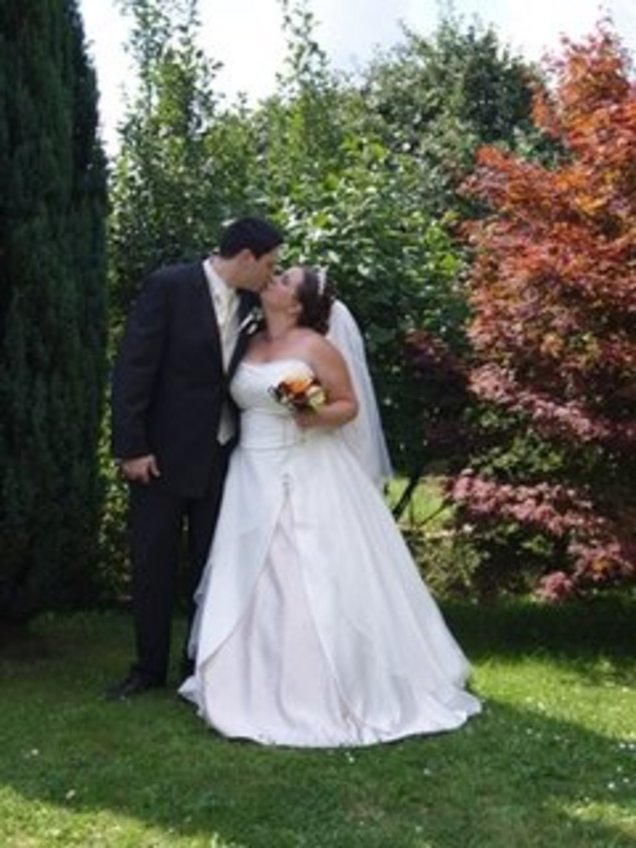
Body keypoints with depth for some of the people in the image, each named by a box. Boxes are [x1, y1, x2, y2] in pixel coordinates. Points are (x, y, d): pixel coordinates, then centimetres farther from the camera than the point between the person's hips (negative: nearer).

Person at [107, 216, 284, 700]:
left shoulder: (251, 303, 3)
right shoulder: (168, 287, -13)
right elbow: (133, 368, -14)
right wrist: (131, 446, -16)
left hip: (223, 457, 4)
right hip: (163, 454, -4)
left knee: (211, 567, 12)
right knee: (153, 566, 7)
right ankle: (149, 668, 22)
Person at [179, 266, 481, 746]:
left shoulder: (315, 347, -6)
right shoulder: (250, 345, 12)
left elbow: (349, 405, -5)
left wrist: (318, 416, -21)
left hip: (309, 478, -6)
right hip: (256, 479, 6)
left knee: (315, 582, -5)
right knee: (256, 584, 5)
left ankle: (327, 691, 5)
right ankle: (264, 688, 14)